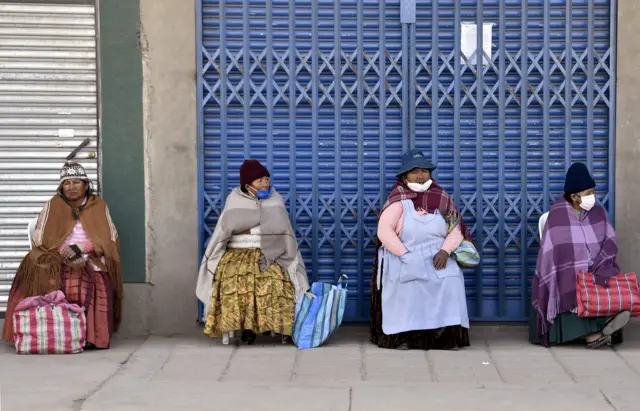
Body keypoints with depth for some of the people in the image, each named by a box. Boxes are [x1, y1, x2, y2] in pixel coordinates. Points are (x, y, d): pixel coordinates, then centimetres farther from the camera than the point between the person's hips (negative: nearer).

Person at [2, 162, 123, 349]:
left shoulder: (99, 206, 11)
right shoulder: (52, 206, 10)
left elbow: (110, 240, 3)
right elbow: (39, 240, 2)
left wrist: (83, 247, -14)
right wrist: (63, 254, -15)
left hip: (92, 267, 0)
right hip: (58, 267, 1)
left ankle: (91, 338, -19)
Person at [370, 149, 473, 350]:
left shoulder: (441, 199, 6)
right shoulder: (399, 200, -4)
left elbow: (456, 230, 3)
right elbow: (384, 231, -14)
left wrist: (445, 251, -15)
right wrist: (405, 255, -21)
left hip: (436, 257, 3)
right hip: (404, 258, -3)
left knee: (450, 280, -24)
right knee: (407, 284, -31)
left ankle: (448, 335, -16)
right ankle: (403, 335, -19)